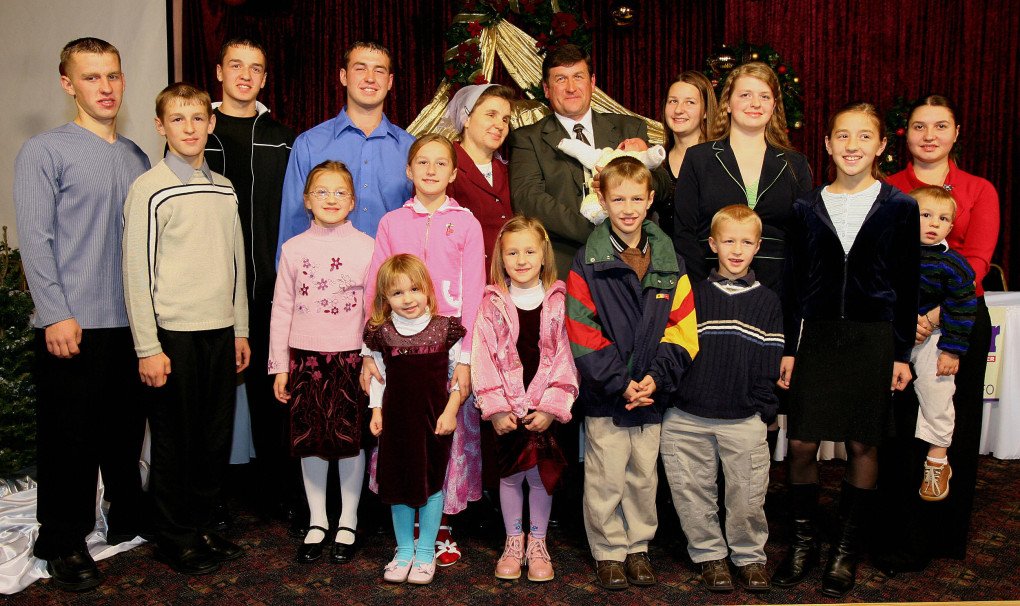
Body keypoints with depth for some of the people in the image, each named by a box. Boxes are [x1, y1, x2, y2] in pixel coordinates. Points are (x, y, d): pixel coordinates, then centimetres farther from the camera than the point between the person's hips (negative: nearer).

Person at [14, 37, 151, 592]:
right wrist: (56, 315, -15)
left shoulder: (136, 158, 12)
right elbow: (34, 238, -9)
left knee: (126, 429, 15)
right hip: (71, 324, -5)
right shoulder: (44, 151, -3)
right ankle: (63, 543, 18)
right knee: (70, 437, 3)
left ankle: (128, 516, 33)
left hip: (131, 321, 5)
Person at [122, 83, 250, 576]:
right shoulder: (149, 189, -6)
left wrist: (240, 329, 13)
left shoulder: (225, 189, 11)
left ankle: (201, 527, 26)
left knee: (216, 438, 10)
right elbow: (137, 272, -9)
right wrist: (148, 347, -12)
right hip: (173, 333, -5)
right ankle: (175, 539, 19)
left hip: (220, 332, 5)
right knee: (174, 440, 5)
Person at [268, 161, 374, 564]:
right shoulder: (294, 248, 5)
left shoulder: (366, 247, -1)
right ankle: (316, 522, 23)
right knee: (310, 440, 8)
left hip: (350, 357, -2)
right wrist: (279, 365, 5)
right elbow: (281, 308, 7)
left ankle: (348, 523, 20)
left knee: (349, 439, 4)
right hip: (305, 357, 2)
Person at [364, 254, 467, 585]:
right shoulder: (382, 333, -1)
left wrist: (450, 411, -6)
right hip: (396, 420, 2)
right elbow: (378, 376, 10)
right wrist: (376, 411, 2)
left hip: (434, 420, -1)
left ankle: (425, 552, 23)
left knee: (431, 484, 8)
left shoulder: (445, 328, -6)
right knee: (399, 485, 11)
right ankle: (404, 550, 27)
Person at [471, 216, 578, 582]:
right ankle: (513, 541, 27)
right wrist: (495, 407, -9)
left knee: (541, 475, 5)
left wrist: (552, 406, -10)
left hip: (545, 408, 0)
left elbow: (565, 357, -3)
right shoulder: (492, 303, 1)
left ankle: (537, 543, 24)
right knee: (510, 474, 9)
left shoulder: (558, 301, 0)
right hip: (507, 410, 1)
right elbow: (483, 357, -3)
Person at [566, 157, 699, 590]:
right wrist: (620, 382, -16)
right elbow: (581, 332, -11)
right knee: (606, 479, 6)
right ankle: (609, 551, 23)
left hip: (651, 393, 3)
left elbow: (681, 327, 1)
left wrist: (657, 376, -11)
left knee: (644, 477, 15)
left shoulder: (669, 262, 4)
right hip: (605, 396, -3)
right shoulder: (587, 263, -7)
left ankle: (638, 546, 32)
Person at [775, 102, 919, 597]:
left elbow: (907, 285, 2)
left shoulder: (899, 207, 2)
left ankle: (847, 549, 20)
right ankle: (804, 541, 20)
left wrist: (902, 352, -1)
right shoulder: (807, 208, 5)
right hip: (817, 337, 1)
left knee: (862, 445, 5)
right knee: (802, 444, 0)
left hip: (873, 338, -1)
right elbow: (794, 282, 7)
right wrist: (789, 348, 3)